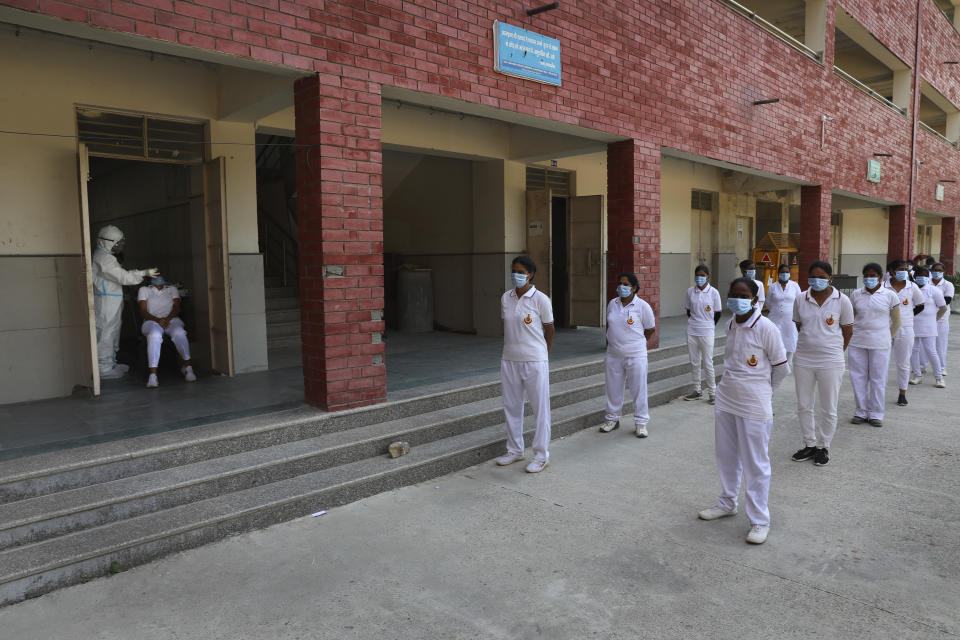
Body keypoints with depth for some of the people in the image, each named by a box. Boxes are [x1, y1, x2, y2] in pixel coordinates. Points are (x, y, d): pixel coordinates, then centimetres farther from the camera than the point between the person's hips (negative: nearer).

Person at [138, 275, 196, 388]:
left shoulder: (172, 289, 24)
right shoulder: (144, 290, 20)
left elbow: (176, 307, 7)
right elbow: (143, 311, 5)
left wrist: (168, 318, -15)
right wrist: (157, 320, -15)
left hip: (171, 319, 1)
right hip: (152, 321, -1)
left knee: (179, 332, -37)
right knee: (154, 335, -39)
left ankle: (188, 366, -25)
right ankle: (152, 375, -46)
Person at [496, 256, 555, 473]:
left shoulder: (540, 299, -9)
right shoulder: (506, 298, 5)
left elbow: (549, 330, 0)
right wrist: (511, 348, 13)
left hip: (535, 361, -5)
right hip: (509, 360, 5)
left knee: (540, 408, 3)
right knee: (511, 406, 13)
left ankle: (541, 455, 14)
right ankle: (514, 450, 29)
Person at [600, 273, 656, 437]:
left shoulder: (642, 306, -7)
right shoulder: (612, 304, 6)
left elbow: (651, 328, 1)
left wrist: (636, 343, 6)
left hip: (635, 356, -4)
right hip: (613, 355, 4)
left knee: (638, 389, 2)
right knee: (613, 388, 12)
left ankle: (640, 422, 14)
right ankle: (612, 419, 26)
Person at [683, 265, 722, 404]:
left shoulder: (713, 292, -6)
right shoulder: (690, 291, 3)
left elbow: (718, 313, 1)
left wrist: (708, 326, 7)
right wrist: (693, 324, 9)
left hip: (706, 333, -3)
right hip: (691, 332, 4)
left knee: (708, 364, 0)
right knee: (694, 363, 10)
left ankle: (712, 392, 12)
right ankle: (697, 390, 22)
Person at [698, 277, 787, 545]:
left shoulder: (766, 328, -15)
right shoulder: (731, 326, 5)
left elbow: (781, 368, -5)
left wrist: (762, 390, 8)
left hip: (754, 406, -6)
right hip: (726, 401, 7)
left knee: (756, 464, 3)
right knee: (727, 457, 19)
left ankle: (759, 520, 17)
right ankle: (727, 503, 38)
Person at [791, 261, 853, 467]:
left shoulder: (842, 301, -5)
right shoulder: (800, 299, 2)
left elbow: (848, 330, 5)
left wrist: (835, 350, 12)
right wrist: (810, 344, 14)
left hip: (830, 362, -3)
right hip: (803, 359, 3)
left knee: (828, 409, 7)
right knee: (803, 406, 11)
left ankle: (823, 447, 23)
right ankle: (809, 444, 27)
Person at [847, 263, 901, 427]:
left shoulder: (889, 295, 0)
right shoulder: (855, 295, 6)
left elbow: (896, 322, 7)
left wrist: (886, 338, 10)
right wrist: (853, 335, 9)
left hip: (879, 344, -2)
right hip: (857, 343, 2)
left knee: (878, 379, 3)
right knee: (858, 377, 5)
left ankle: (876, 414, 14)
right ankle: (861, 411, 16)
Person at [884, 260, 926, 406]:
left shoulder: (912, 287, 1)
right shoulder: (883, 287, -4)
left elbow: (920, 306, 14)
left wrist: (907, 316, 7)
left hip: (905, 329, 1)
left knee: (903, 363, 7)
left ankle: (902, 394, 18)